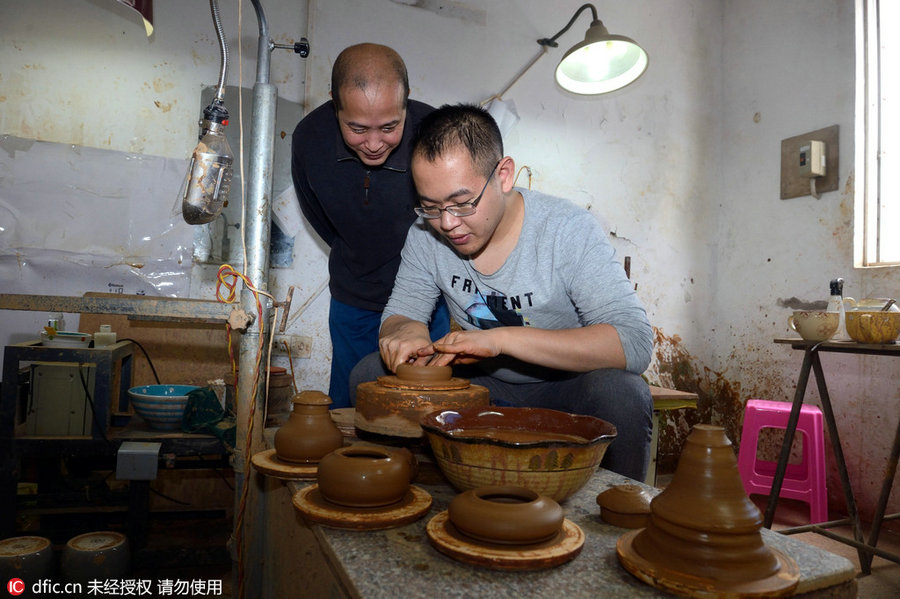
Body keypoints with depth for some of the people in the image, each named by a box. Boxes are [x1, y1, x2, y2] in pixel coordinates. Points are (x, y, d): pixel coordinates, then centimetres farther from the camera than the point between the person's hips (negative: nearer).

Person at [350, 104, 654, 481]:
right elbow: (400, 312, 3)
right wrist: (406, 331, -25)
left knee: (621, 393, -35)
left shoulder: (569, 230, -20)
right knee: (370, 373, -13)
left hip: (566, 389, -3)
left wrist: (502, 338, -36)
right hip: (483, 386, 3)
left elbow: (635, 343, -28)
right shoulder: (427, 232, -8)